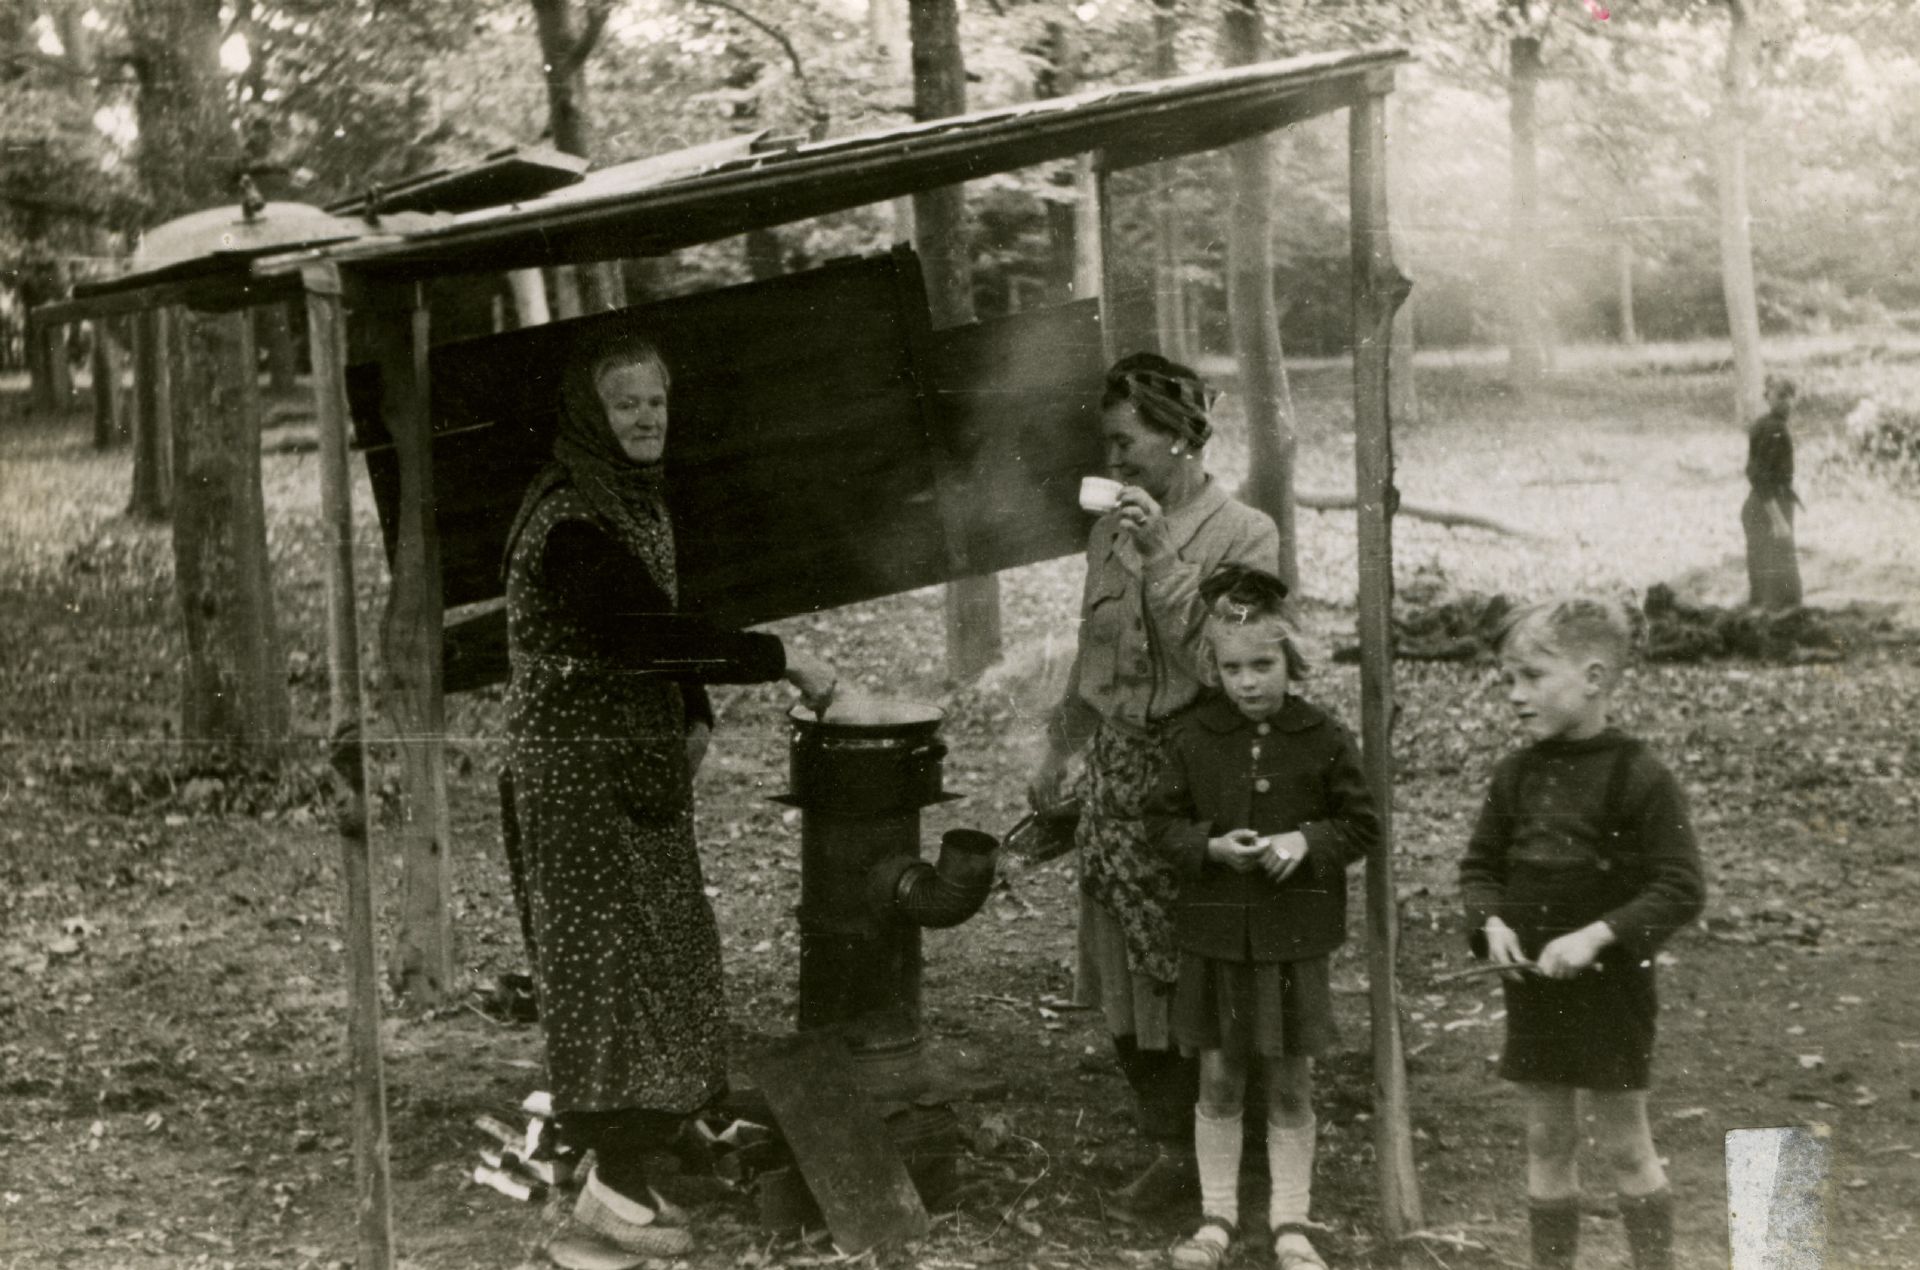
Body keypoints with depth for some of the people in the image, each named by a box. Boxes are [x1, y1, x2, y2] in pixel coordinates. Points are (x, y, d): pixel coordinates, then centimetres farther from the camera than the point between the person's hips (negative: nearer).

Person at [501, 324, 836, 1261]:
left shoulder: (642, 498, 11)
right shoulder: (568, 518, -19)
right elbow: (647, 633, -28)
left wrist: (695, 718, 7)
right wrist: (781, 661, -25)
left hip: (644, 765, 9)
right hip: (581, 771, -9)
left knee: (664, 958, 11)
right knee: (614, 956, -6)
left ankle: (627, 1169, 20)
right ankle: (611, 1190, 1)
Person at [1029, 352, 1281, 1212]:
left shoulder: (1245, 537, -6)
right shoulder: (1111, 530, 11)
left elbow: (1217, 663, -16)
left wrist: (1162, 558, -20)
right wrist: (1058, 749, 22)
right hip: (1119, 771, 6)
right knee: (1129, 979, 8)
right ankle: (1173, 1150, 20)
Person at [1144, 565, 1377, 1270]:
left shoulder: (1323, 738, -5)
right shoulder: (1193, 737, -2)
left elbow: (1362, 823, 1)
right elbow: (1163, 819, 3)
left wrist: (1307, 842, -16)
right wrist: (1210, 847, -15)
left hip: (1296, 935, -1)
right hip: (1214, 930, 1)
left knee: (1291, 1087, 7)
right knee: (1218, 1081, 9)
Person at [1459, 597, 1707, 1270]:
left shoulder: (1639, 777, -14)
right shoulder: (1515, 774, 3)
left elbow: (1681, 887, -16)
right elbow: (1480, 864, 12)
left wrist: (1597, 935, -24)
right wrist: (1492, 922, -8)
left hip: (1609, 985, -5)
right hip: (1532, 983, 5)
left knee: (1623, 1143, 4)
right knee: (1547, 1140, 12)